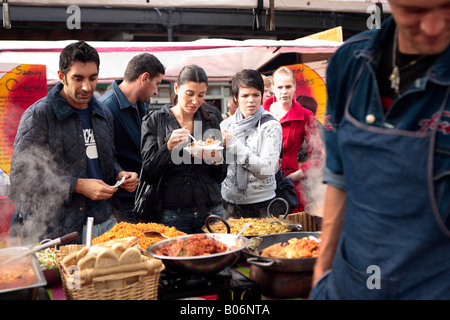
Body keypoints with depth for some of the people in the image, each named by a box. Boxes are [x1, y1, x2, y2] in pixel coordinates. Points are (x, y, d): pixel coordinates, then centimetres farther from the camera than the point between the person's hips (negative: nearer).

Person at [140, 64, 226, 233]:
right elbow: (149, 176, -7)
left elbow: (221, 177, 9)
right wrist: (169, 147, -20)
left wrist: (217, 161, -13)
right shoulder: (154, 121, -1)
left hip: (211, 210, 3)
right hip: (173, 214, -2)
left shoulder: (212, 117, 6)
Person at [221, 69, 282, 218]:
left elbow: (266, 168, -17)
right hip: (230, 201, 4)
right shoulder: (226, 124, 5)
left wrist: (234, 143, -17)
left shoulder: (271, 126, -8)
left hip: (261, 203, -3)